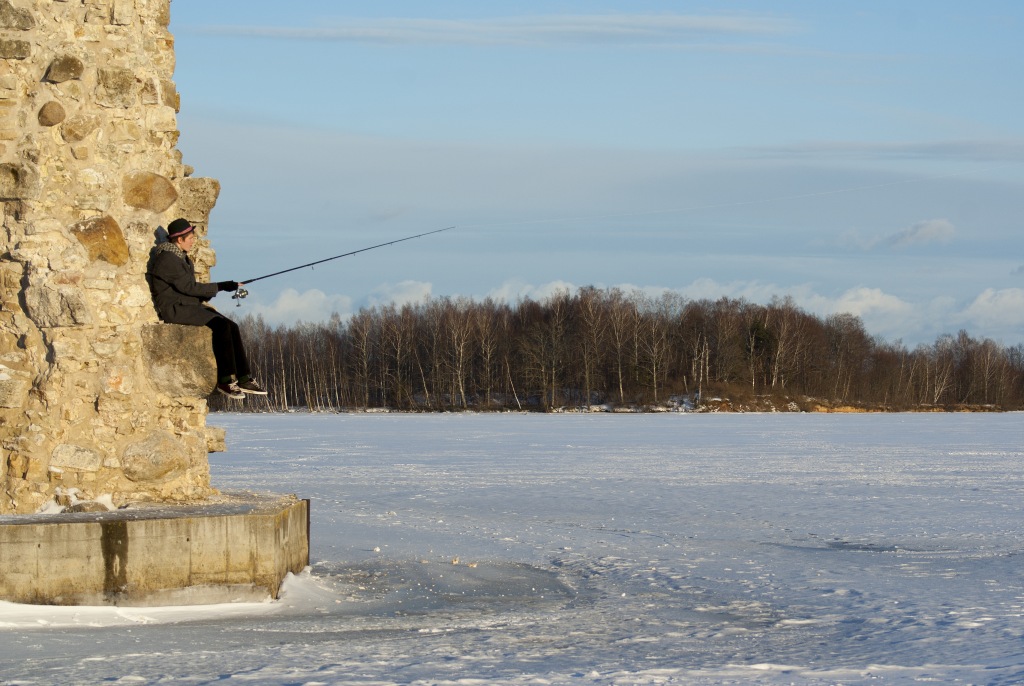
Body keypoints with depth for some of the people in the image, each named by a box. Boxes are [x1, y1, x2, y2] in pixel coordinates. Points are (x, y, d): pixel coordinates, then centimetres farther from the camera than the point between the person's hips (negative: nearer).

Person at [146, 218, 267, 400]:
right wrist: (221, 286, -14)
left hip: (189, 305, 9)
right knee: (220, 324, -26)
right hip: (173, 308, -9)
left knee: (232, 327, -9)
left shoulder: (182, 257, 17)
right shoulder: (167, 259, -14)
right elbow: (188, 287, -18)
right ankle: (225, 381, -23)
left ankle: (244, 379, -9)